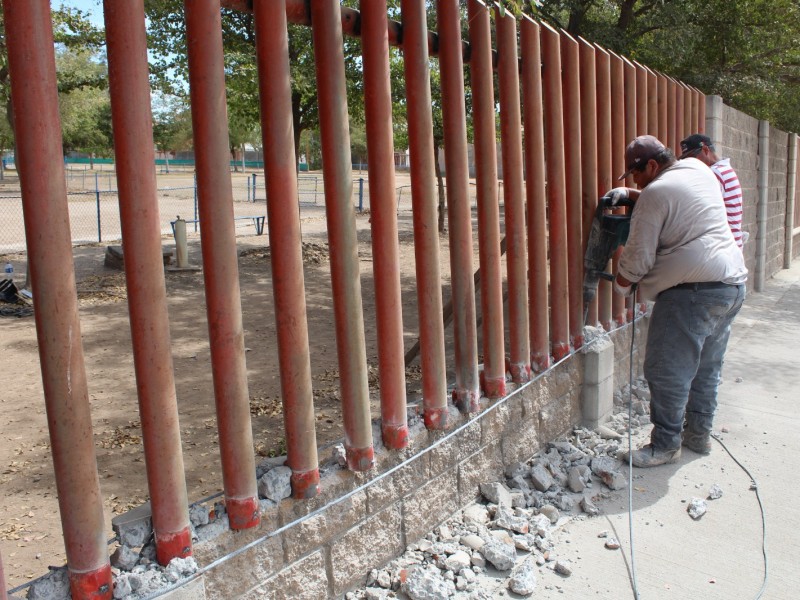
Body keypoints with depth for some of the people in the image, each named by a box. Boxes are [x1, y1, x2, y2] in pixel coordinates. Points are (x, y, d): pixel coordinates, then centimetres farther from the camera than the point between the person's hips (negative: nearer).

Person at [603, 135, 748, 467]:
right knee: (706, 366, 18)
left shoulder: (655, 193, -11)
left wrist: (621, 284, 8)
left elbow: (639, 256, -11)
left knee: (668, 371, -2)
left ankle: (666, 445, 6)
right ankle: (699, 432, 29)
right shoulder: (698, 169, 13)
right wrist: (628, 194, 20)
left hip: (694, 289, -10)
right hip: (733, 281, 10)